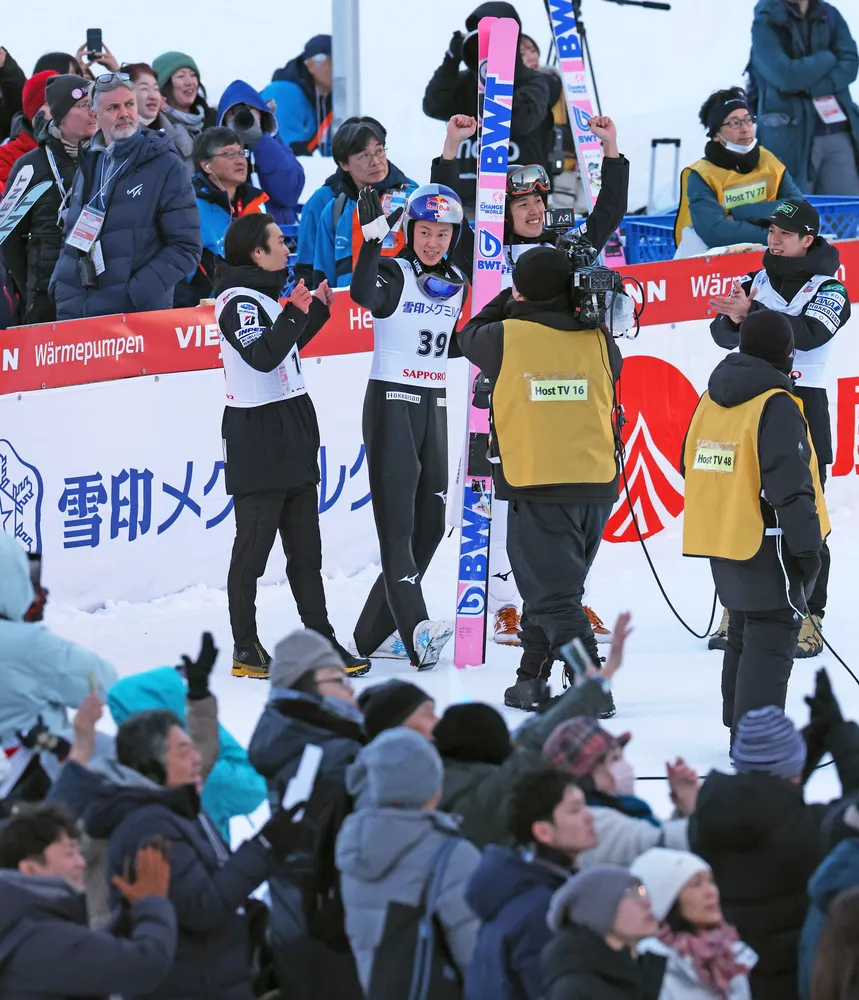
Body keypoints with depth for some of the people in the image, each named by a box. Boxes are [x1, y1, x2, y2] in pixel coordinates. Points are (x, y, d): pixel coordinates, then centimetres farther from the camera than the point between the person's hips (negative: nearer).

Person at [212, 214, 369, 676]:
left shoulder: (263, 297, 16)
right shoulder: (238, 301, -14)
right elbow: (262, 356, -27)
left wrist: (317, 310, 24)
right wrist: (293, 314, -25)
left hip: (291, 437, 10)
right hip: (257, 439, -10)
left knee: (305, 547, 12)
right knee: (253, 545, -5)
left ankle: (321, 642, 16)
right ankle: (245, 650, 0)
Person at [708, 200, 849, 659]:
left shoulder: (829, 290, -2)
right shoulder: (754, 283, 12)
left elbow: (810, 334, -20)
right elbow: (723, 335, 3)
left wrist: (752, 312, -28)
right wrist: (733, 318, -21)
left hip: (804, 404, -4)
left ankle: (810, 619, -5)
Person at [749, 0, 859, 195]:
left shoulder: (831, 16, 11)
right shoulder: (766, 24, -2)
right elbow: (786, 76, -15)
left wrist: (809, 88, -14)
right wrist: (828, 58, -3)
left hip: (839, 133, 4)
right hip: (792, 137, -4)